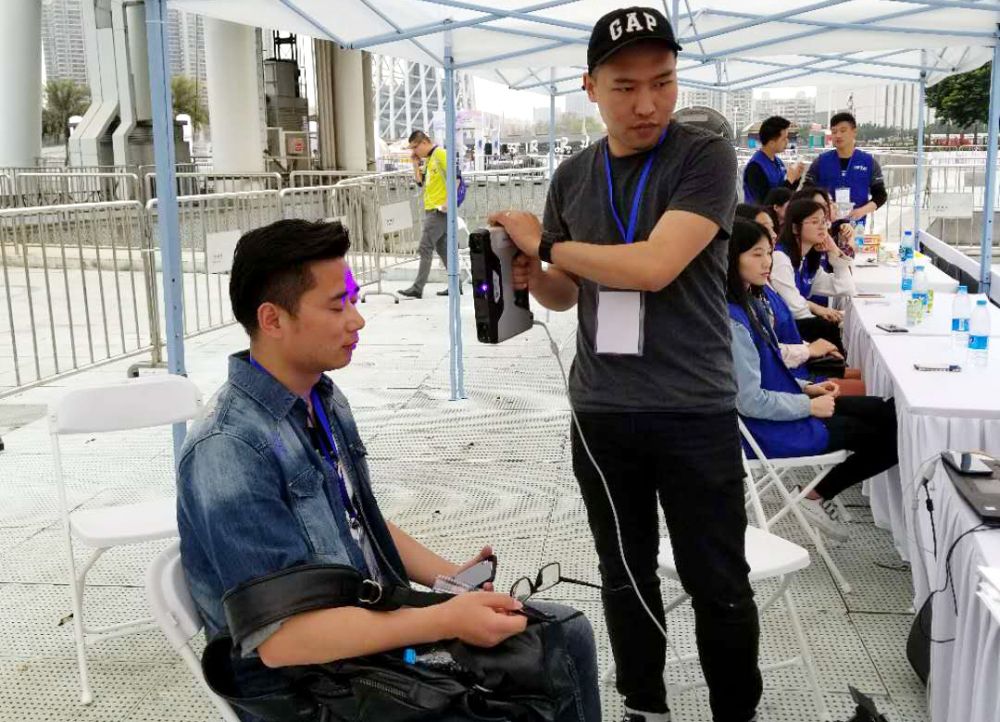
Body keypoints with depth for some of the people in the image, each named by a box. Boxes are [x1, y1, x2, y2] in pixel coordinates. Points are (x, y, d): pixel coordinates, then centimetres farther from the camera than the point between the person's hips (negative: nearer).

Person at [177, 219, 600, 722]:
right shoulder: (227, 454, -25)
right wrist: (446, 621, -27)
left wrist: (454, 580, 1)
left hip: (376, 623, 9)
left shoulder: (325, 400, 4)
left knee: (566, 635, 8)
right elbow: (280, 637, -27)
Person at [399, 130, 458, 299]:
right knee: (443, 248, 12)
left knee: (425, 248, -9)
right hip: (431, 209, 10)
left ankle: (417, 288, -8)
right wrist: (415, 164, 9)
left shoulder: (440, 154, -11)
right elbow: (420, 182, 20)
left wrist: (448, 202, -20)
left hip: (439, 209, -10)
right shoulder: (428, 159, 17)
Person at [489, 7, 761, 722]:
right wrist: (531, 277, -6)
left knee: (718, 583, 7)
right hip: (600, 414, 4)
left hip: (696, 413, -4)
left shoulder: (706, 157, -9)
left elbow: (653, 266, -23)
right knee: (626, 578, 16)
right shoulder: (572, 177, 6)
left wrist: (545, 243, -12)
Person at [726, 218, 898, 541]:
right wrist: (809, 406, -14)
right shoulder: (731, 321, -26)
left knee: (887, 412, 11)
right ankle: (818, 496, 13)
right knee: (890, 437, 0)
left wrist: (806, 387, 4)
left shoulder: (749, 303, 5)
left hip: (786, 406, 9)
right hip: (772, 429, -9)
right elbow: (750, 401, -26)